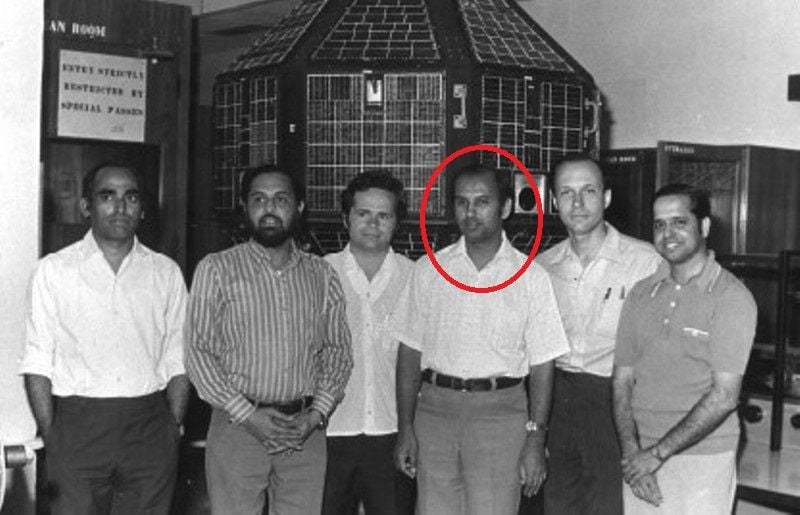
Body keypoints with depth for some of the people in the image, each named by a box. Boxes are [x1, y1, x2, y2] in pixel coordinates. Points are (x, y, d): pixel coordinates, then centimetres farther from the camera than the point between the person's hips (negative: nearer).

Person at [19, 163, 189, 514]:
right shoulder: (53, 270, 3)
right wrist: (49, 436, -6)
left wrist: (175, 427, -1)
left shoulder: (166, 272, 8)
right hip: (77, 428, -1)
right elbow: (37, 363, 0)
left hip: (150, 430, 2)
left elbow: (177, 360, 8)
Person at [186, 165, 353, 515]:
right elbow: (198, 352, -4)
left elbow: (337, 351, 10)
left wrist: (317, 413, -5)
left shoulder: (322, 275, 10)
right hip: (237, 426, -2)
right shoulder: (216, 269, 1)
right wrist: (248, 415, -12)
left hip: (306, 432, 2)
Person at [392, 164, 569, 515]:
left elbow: (542, 364, 1)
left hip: (500, 411, -2)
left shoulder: (531, 277, 1)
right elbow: (410, 352, 8)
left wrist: (536, 440, -5)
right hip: (434, 407, 2)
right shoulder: (428, 270, 7)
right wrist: (405, 428, 3)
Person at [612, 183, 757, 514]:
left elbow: (724, 396, -14)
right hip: (640, 455, 4)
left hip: (703, 458, -4)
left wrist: (656, 453, -15)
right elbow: (622, 379, 5)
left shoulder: (732, 298, -9)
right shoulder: (641, 293, 6)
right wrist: (632, 452, -9)